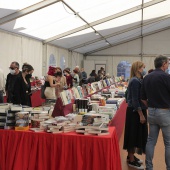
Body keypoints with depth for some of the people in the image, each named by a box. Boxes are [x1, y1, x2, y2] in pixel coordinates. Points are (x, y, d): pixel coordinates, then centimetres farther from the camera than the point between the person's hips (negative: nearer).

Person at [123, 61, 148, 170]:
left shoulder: (139, 80, 10)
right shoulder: (135, 81, -18)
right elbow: (135, 100, -21)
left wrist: (142, 113, 16)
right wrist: (141, 115, -21)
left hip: (139, 110, 10)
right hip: (135, 111, -10)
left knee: (138, 134, 17)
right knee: (134, 134, -1)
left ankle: (131, 156, 30)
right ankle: (131, 160, 11)